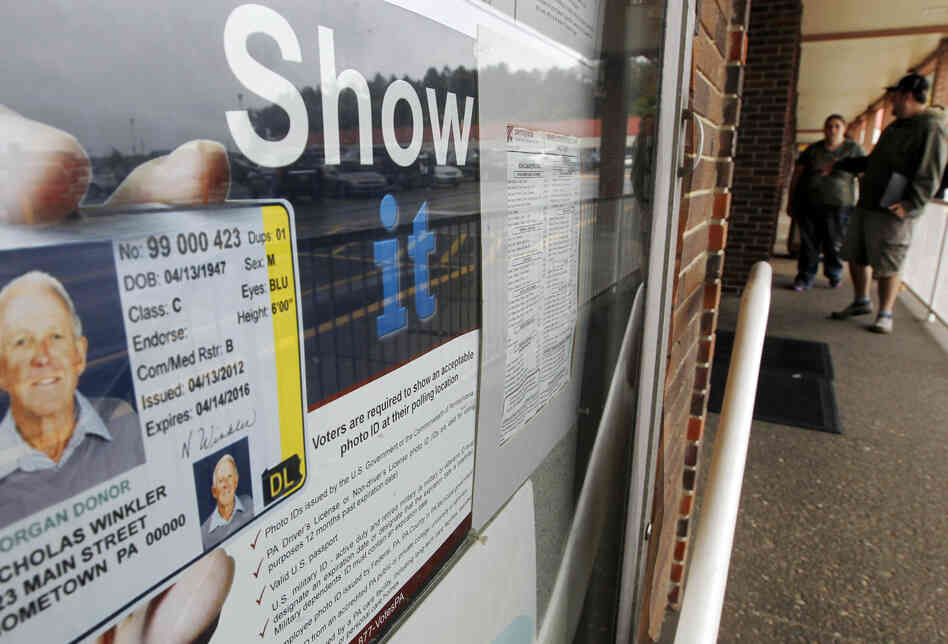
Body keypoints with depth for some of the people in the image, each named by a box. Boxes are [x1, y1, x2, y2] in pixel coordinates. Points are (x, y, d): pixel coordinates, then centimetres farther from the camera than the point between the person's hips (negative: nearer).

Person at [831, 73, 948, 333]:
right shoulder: (896, 126, 19)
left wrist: (911, 205, -26)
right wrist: (840, 165, 30)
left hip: (892, 212, -9)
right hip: (866, 205, 9)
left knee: (887, 267, -3)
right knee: (856, 256, 15)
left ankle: (885, 315, 9)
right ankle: (861, 302, 30)